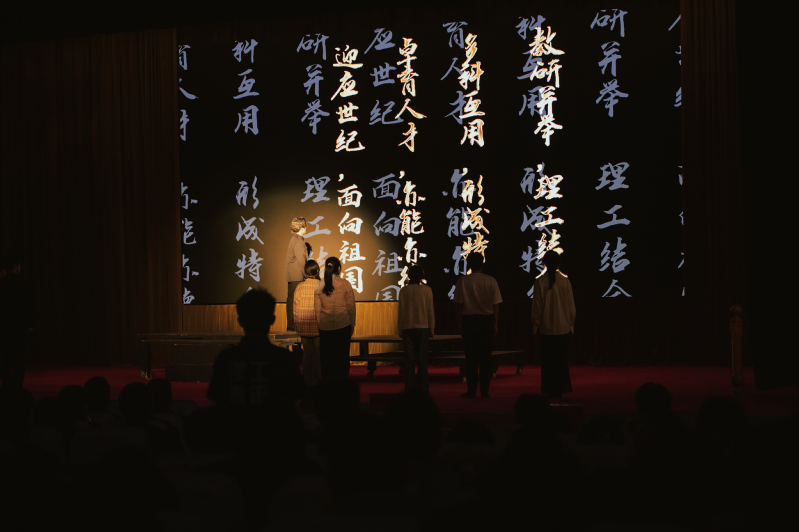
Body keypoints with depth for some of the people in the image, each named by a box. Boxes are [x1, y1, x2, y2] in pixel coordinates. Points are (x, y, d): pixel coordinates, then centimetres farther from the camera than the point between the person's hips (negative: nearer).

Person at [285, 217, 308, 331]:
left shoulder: (294, 239, 17)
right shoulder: (298, 240, -13)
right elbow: (300, 259, -19)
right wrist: (305, 274, -13)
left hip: (292, 275, 10)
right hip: (297, 276, -10)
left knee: (291, 300, 10)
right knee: (295, 300, -9)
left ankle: (291, 325, 14)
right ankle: (293, 325, -9)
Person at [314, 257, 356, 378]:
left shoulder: (319, 286, 0)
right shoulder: (345, 285, -6)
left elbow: (317, 309, 4)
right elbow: (351, 306, -1)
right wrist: (352, 324, 10)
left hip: (325, 327, 2)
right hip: (343, 326, -2)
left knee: (326, 356, 9)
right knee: (343, 357, 7)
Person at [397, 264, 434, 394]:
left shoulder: (404, 290, -3)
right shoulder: (427, 290, -5)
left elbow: (401, 311, 0)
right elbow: (430, 311, -3)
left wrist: (400, 329, 8)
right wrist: (431, 329, 6)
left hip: (408, 328, 1)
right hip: (423, 327, -1)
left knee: (409, 358, 5)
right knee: (422, 358, 4)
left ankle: (409, 387, 6)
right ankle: (423, 387, 5)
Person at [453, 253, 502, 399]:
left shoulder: (462, 281, -4)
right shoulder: (490, 281, -3)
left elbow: (458, 305, -3)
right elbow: (495, 305, -1)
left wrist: (460, 323, 6)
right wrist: (495, 325, 6)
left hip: (469, 320, 0)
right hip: (486, 320, 0)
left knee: (471, 356, 5)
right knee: (485, 356, 5)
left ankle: (471, 390, 5)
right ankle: (484, 391, 5)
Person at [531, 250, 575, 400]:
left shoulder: (540, 281, -8)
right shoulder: (565, 281, -5)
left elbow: (536, 305, -4)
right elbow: (571, 304, 0)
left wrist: (535, 325, 5)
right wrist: (571, 323, 11)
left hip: (545, 327, -1)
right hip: (563, 327, 1)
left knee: (547, 359, 6)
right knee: (561, 358, 12)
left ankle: (549, 390, 6)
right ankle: (560, 389, 13)